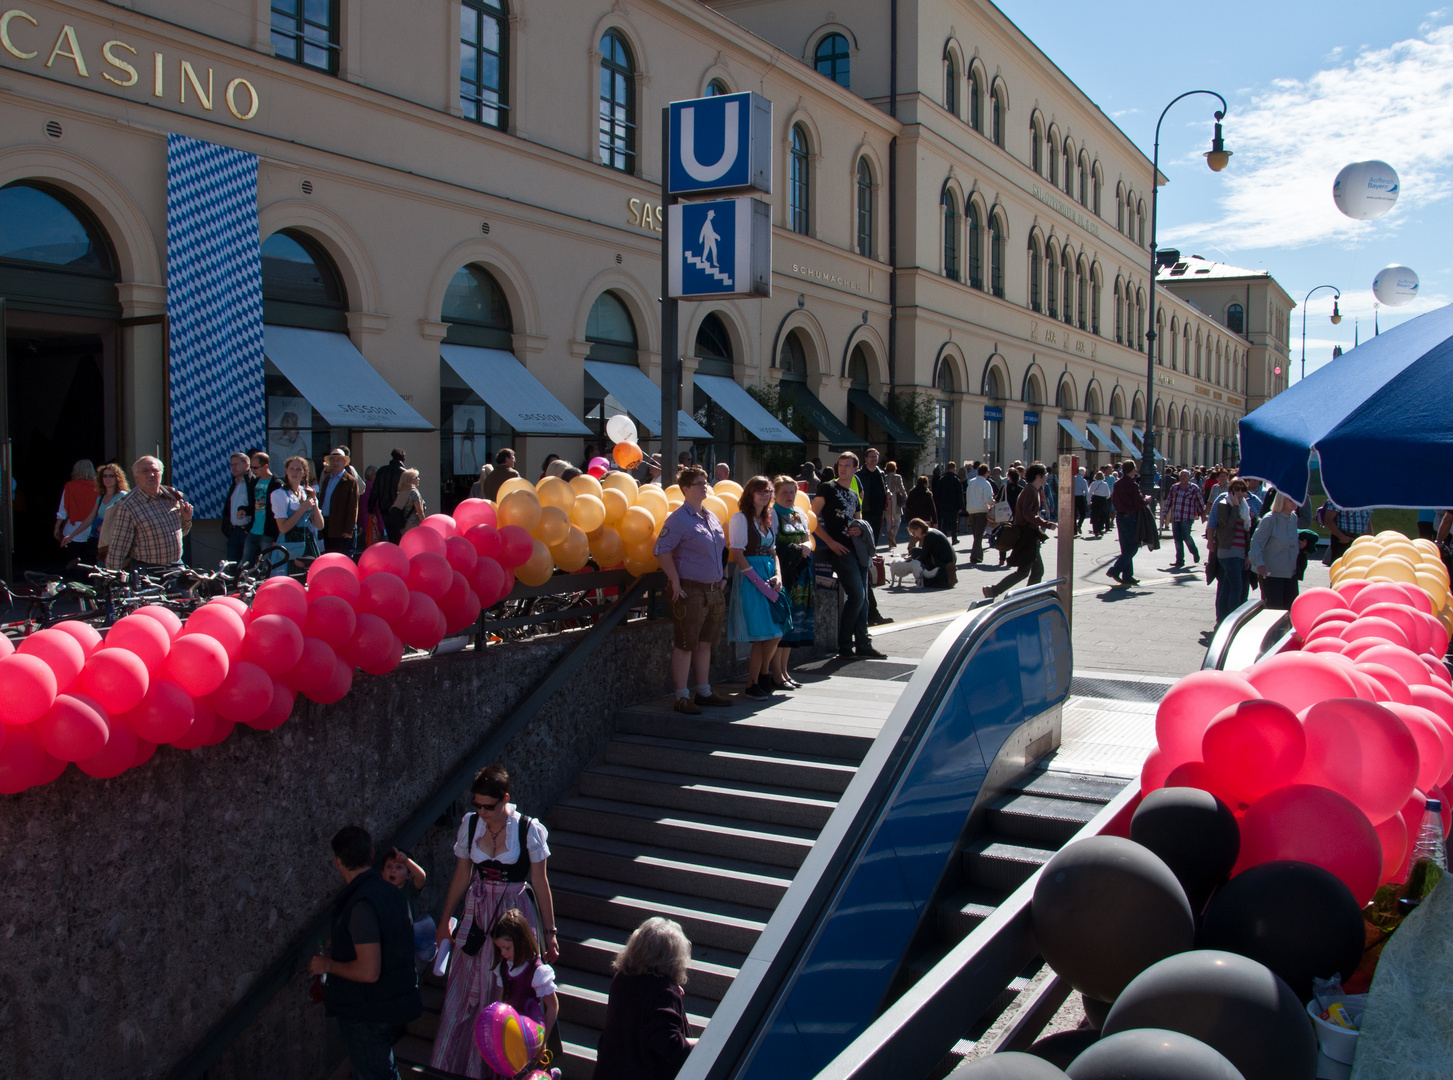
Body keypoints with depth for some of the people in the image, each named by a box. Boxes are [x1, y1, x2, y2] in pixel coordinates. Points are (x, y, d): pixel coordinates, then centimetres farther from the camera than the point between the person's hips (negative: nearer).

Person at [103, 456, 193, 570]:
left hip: (177, 567, 5)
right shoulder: (128, 507, -9)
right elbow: (118, 548, -8)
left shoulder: (171, 497, 7)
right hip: (145, 571, -5)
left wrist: (186, 520, 3)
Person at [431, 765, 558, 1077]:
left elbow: (540, 883, -6)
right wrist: (444, 920, 13)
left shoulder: (529, 829, -14)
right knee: (465, 994, 10)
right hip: (477, 915, 3)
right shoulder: (469, 823, -4)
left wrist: (549, 933, -2)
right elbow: (462, 877, 8)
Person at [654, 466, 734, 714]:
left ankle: (704, 691, 23)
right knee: (685, 645, -2)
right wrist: (675, 581, -18)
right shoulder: (679, 518, -10)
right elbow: (662, 550, -15)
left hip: (714, 590, 8)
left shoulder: (711, 517, 14)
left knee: (705, 643, 14)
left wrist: (719, 578, 17)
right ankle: (682, 696, 3)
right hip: (691, 590, -8)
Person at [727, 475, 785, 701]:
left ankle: (763, 676, 24)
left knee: (776, 634, 5)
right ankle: (752, 686, 8)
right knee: (761, 636, -6)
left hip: (769, 576, 7)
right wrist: (760, 582, -16)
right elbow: (737, 554, -12)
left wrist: (777, 576, 0)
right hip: (750, 579, -7)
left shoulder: (769, 518, 15)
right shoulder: (740, 518, -7)